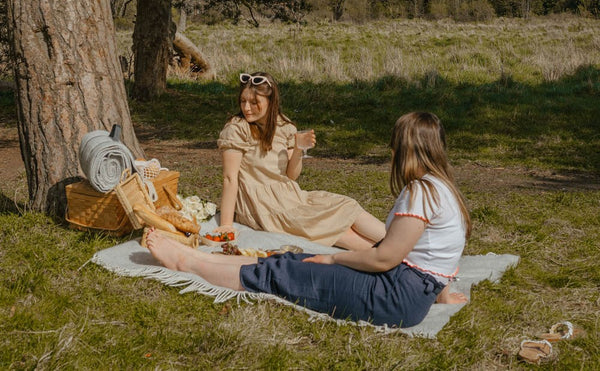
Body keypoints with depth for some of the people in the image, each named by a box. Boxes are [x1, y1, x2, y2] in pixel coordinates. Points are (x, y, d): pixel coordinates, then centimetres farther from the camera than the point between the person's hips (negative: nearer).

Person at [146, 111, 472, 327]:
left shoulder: (421, 190, -18)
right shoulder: (440, 187, 13)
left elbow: (385, 258, -19)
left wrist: (333, 258, -7)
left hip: (397, 297, -9)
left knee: (277, 274, -2)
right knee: (288, 262, 9)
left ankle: (186, 262, 12)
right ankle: (190, 256, 17)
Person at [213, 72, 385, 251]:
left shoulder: (283, 127, 5)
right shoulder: (236, 129, -12)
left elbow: (291, 176, 5)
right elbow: (230, 177, -17)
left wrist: (298, 149, -13)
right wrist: (226, 224, -21)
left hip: (287, 195, 6)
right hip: (260, 206, -6)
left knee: (345, 206, -11)